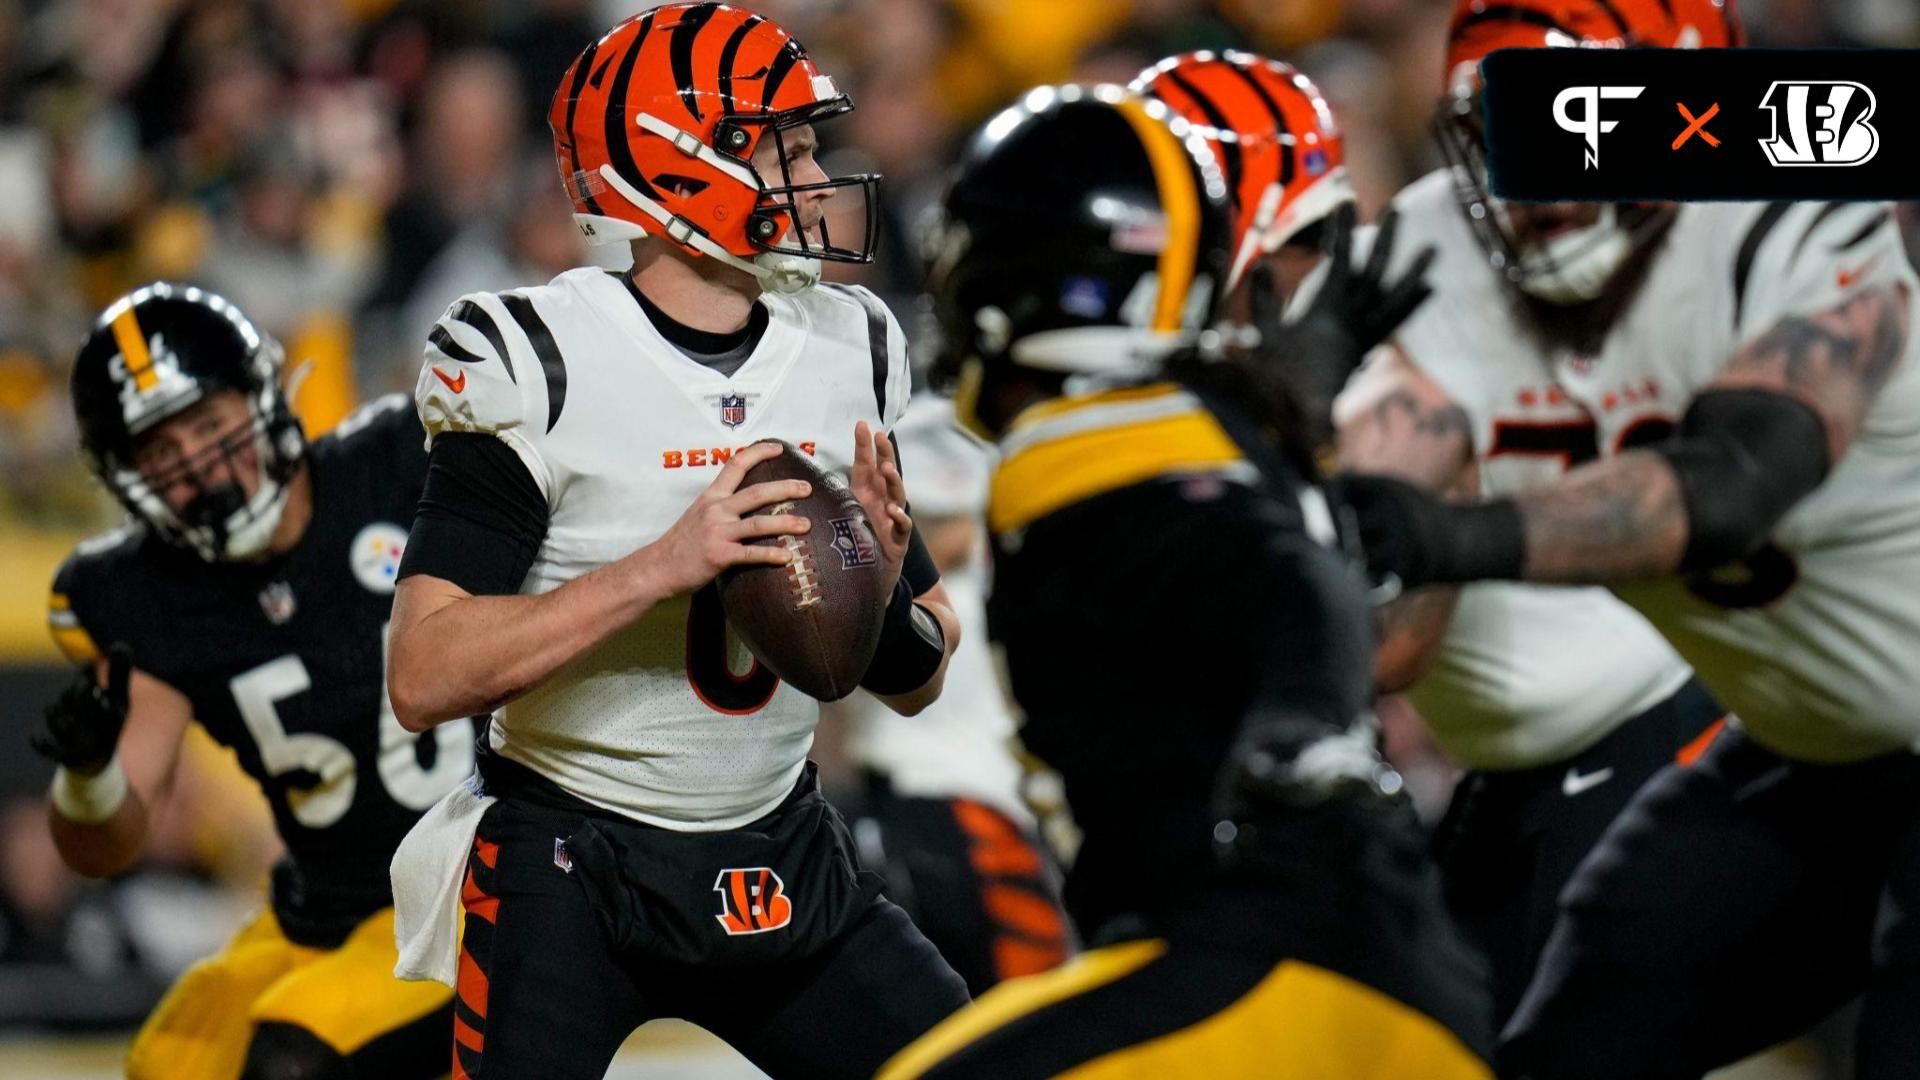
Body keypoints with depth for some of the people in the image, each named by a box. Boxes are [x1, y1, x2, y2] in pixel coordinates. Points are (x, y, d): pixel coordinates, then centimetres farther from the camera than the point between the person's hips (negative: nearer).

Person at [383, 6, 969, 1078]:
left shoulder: (849, 351, 3)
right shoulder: (538, 365, -15)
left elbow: (918, 685, 10)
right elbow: (426, 678, -22)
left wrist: (886, 598, -14)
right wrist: (664, 566, -29)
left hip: (784, 861, 6)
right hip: (572, 867, -6)